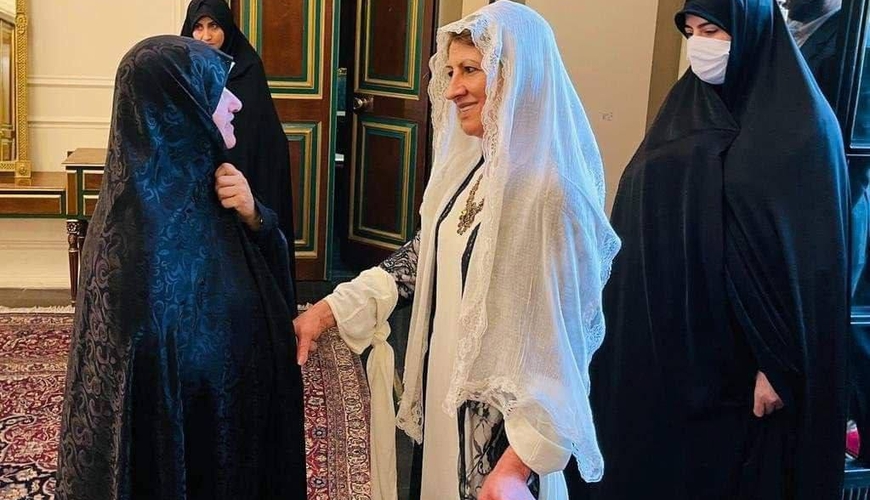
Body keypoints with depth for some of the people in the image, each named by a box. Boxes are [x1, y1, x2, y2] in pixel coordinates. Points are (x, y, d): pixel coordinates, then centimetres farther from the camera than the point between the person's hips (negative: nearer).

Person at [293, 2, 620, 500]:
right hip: (448, 395, 7)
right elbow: (425, 254, 11)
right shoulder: (471, 167, 1)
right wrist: (330, 310, 3)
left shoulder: (551, 188, -23)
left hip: (502, 422, -7)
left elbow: (564, 337, -22)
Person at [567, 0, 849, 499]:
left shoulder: (800, 124, -9)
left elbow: (809, 254, -13)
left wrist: (779, 363, -16)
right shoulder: (687, 109, 10)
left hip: (730, 358, -6)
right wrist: (618, 324, 12)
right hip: (658, 343, 6)